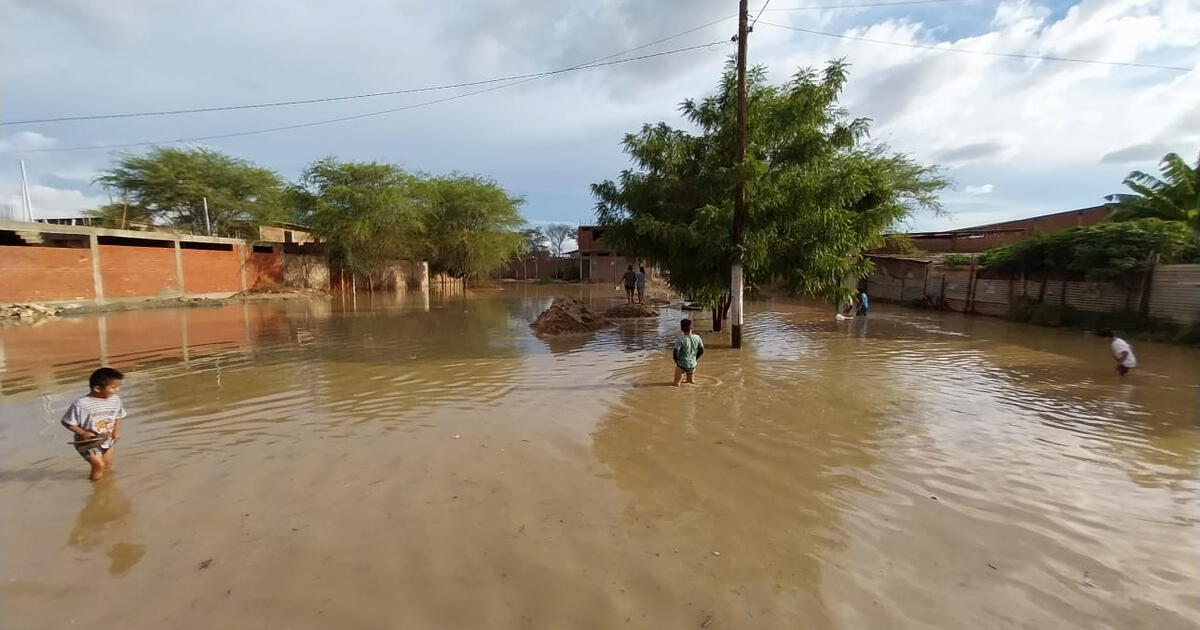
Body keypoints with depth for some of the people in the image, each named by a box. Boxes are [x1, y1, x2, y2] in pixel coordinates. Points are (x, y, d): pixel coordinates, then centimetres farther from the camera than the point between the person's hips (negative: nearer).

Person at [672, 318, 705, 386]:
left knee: (677, 383, 19)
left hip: (682, 365, -3)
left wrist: (677, 361, -2)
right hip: (693, 365, 3)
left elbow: (675, 352, -20)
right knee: (691, 381, 31)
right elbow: (701, 351, 2)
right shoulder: (697, 338, -9)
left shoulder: (680, 339, -20)